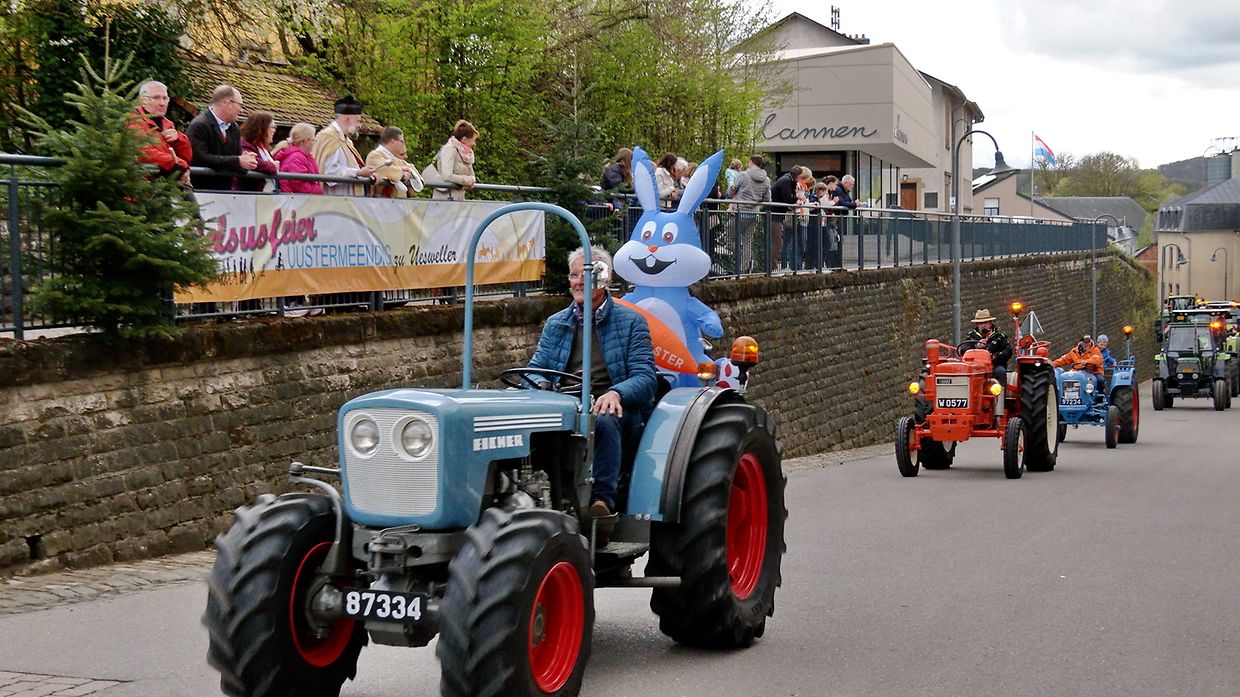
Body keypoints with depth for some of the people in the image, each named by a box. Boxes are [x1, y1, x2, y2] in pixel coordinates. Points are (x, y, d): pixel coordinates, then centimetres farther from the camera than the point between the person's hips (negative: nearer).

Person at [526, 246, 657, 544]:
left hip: (613, 409, -3)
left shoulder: (630, 322, 8)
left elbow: (645, 376, -2)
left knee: (603, 420, -40)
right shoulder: (556, 324, 21)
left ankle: (602, 500, -41)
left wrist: (616, 393, -23)